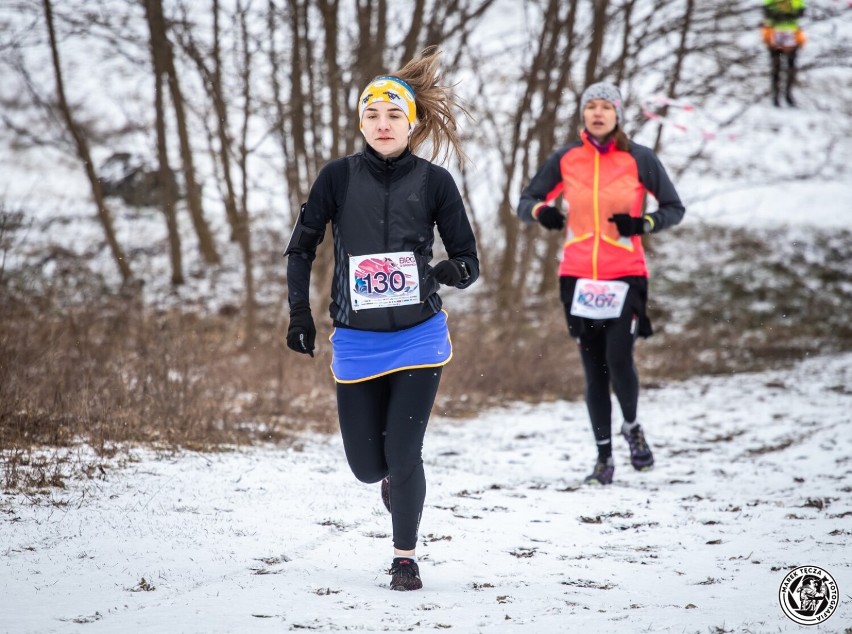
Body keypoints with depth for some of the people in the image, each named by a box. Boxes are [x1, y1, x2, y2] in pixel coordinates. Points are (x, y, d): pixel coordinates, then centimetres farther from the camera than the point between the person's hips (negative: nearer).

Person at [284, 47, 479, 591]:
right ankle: (394, 480, 42)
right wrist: (300, 315, 0)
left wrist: (454, 271, -22)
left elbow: (469, 260, 1)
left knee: (403, 454, -8)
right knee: (366, 464, 6)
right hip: (357, 342, 1)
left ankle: (406, 557, 11)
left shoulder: (434, 182, -4)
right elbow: (302, 247, 8)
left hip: (419, 338, -1)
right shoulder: (339, 178, -3)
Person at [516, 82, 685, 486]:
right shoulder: (565, 159, 4)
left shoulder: (639, 159, -1)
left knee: (618, 361, -16)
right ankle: (603, 454, 17)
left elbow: (674, 209, 5)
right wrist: (540, 211, -13)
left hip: (625, 275, -2)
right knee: (594, 371, 4)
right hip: (578, 277, 2)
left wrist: (644, 223, -14)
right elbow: (526, 202, 10)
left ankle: (632, 427, 13)